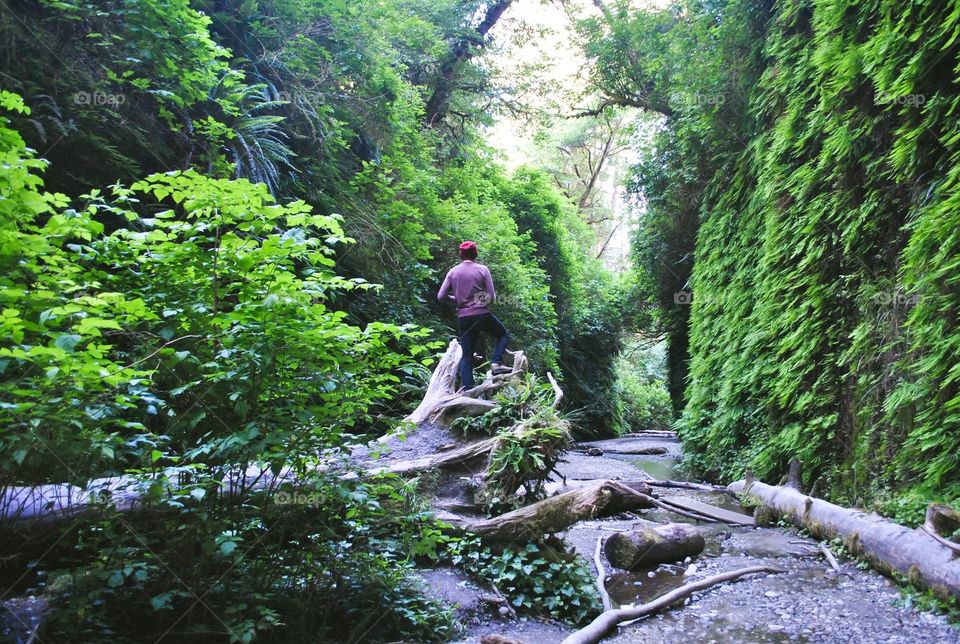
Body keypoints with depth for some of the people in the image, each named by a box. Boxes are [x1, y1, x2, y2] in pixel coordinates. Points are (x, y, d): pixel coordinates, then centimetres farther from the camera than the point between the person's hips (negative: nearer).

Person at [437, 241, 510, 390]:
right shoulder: (482, 270, -3)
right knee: (503, 334, 22)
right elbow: (492, 297, -6)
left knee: (466, 356, 8)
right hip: (482, 314, -3)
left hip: (463, 318, 3)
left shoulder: (453, 272, 4)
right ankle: (496, 363, 0)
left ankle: (467, 391, 3)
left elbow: (441, 296, 2)